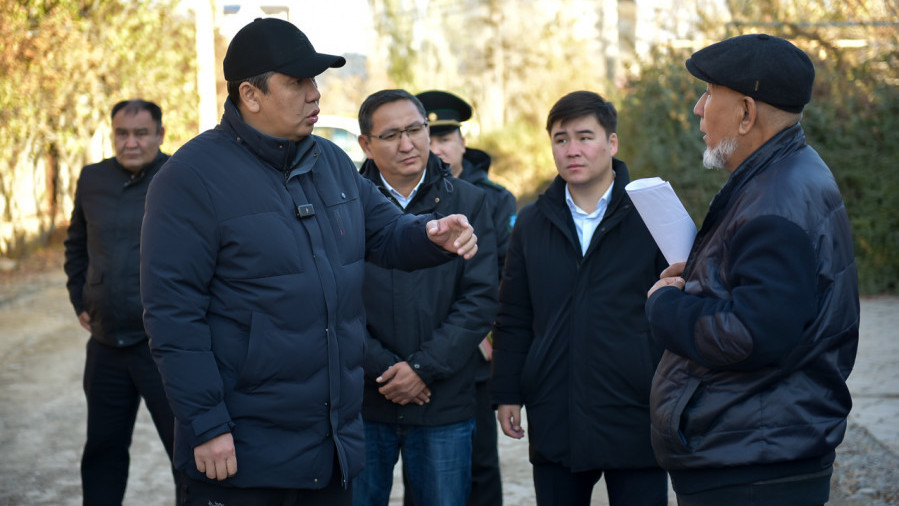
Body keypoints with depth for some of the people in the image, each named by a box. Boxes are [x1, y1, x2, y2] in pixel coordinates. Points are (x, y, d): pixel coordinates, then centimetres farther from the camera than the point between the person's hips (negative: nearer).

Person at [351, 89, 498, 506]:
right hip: (362, 401, 0)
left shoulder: (468, 202, 4)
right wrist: (382, 369, -12)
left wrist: (423, 368, -10)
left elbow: (480, 299, -2)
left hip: (443, 404, 1)